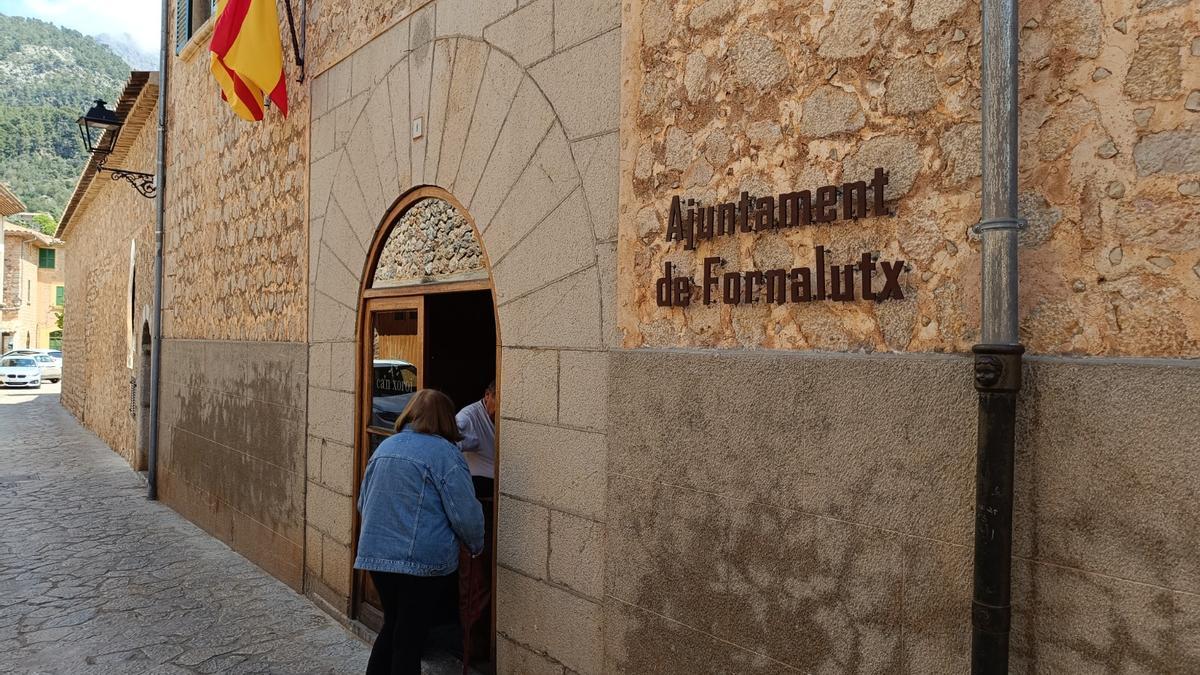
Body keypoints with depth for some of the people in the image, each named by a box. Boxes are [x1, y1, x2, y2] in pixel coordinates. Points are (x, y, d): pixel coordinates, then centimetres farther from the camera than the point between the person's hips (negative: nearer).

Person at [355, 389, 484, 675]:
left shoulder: (385, 447, 10)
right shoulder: (444, 452, -12)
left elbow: (363, 502, 19)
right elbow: (465, 512, -14)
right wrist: (476, 546, 4)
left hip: (375, 553, 6)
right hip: (422, 560, -6)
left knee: (391, 625, 22)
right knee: (410, 637, 5)